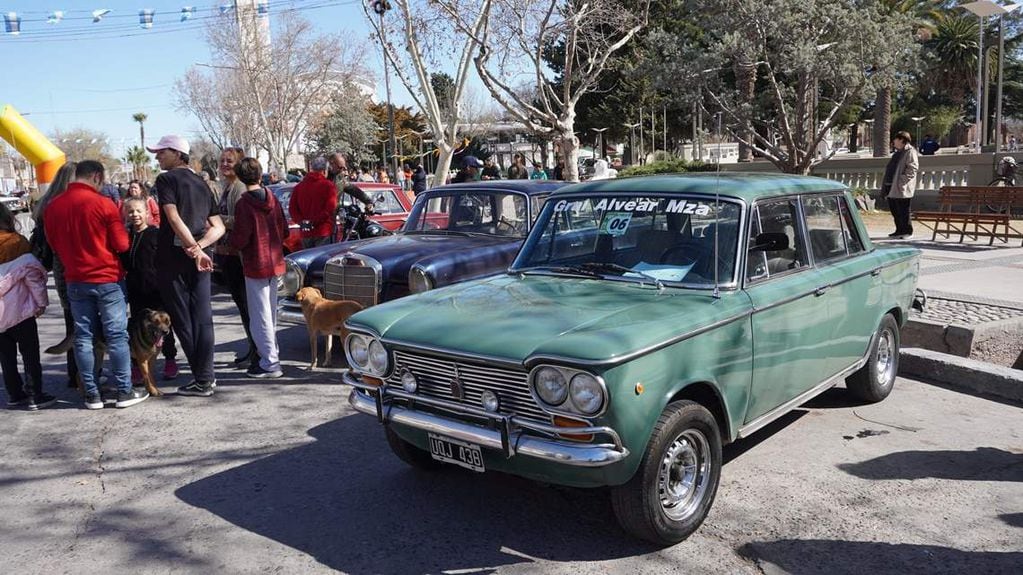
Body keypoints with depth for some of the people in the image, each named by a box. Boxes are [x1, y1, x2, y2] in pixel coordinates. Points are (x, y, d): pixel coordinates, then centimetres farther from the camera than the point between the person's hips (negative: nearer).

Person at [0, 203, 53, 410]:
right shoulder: (17, 242, -10)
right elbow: (31, 273, -12)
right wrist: (41, 302, -4)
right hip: (19, 309, -5)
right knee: (30, 354, 3)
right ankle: (35, 397, 4)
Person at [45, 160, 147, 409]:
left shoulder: (53, 206, 0)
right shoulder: (103, 204, -14)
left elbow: (53, 243, 12)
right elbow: (122, 245, -10)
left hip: (75, 280, 4)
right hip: (107, 278, -4)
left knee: (83, 337, 9)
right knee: (116, 335, 2)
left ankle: (92, 395, 13)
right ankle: (124, 392, 6)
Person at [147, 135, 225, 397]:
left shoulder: (167, 179, -5)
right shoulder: (201, 183, 17)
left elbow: (174, 219, -17)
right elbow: (219, 227, 11)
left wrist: (196, 250, -18)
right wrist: (199, 246, -4)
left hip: (175, 257, -6)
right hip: (199, 258, 6)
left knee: (182, 320, 0)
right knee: (202, 319, 6)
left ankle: (201, 379, 2)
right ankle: (206, 377, 7)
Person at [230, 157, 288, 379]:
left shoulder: (244, 204, -16)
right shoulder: (272, 200, 2)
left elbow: (240, 240, -16)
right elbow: (284, 231, 7)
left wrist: (232, 239, 4)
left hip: (255, 265, -6)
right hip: (275, 262, 6)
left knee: (260, 316, 0)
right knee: (270, 314, 18)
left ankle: (270, 363, 1)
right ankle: (270, 355, 29)